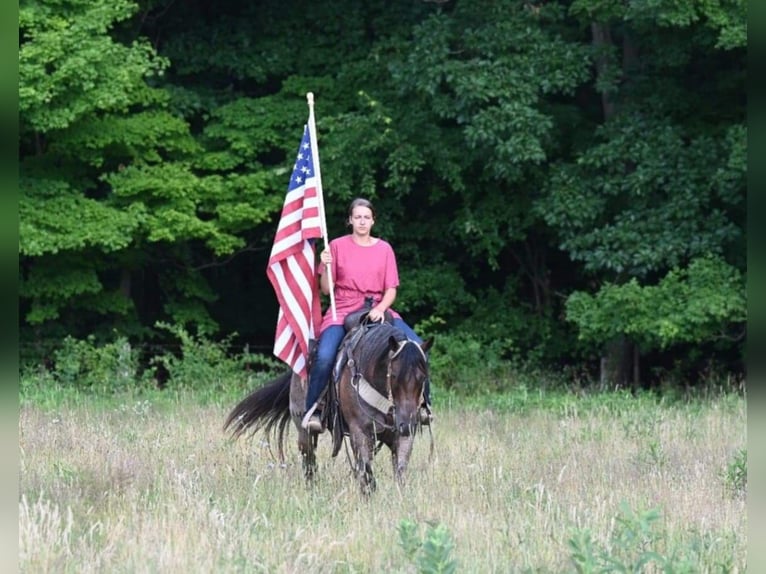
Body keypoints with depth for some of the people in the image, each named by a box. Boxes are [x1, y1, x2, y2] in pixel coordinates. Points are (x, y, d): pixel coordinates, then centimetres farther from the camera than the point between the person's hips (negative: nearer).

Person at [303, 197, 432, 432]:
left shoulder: (384, 248, 8)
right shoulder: (337, 246, 4)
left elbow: (391, 289, 6)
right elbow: (326, 289, 4)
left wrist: (380, 309, -14)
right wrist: (326, 266, -15)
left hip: (377, 310, 2)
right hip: (343, 310, -2)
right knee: (324, 356, -29)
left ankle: (423, 403, -5)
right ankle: (312, 410, -13)